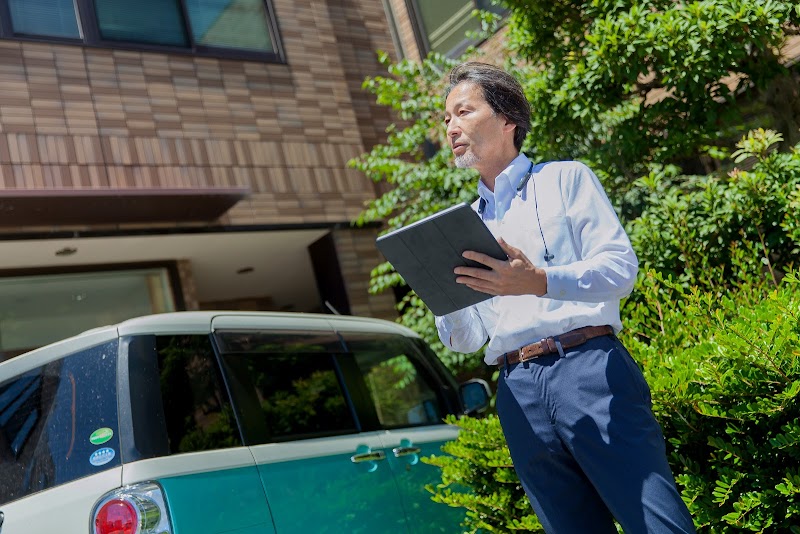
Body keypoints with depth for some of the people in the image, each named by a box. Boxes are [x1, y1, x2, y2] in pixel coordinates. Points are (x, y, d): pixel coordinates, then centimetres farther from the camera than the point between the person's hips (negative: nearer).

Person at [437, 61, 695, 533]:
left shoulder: (566, 179, 10)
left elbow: (621, 267, -4)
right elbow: (466, 341, 17)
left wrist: (540, 281, -21)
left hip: (589, 368, -4)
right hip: (519, 393, 4)